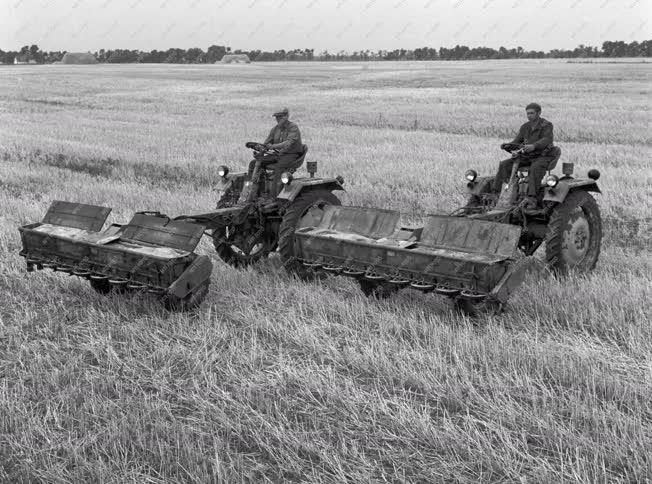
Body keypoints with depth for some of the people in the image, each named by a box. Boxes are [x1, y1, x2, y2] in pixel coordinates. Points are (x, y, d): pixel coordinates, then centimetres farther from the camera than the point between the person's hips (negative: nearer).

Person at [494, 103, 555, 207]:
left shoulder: (546, 125, -6)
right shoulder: (525, 127, 15)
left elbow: (547, 140, -24)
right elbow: (517, 141, 11)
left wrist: (533, 146, -45)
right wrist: (507, 145, -14)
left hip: (543, 156, -6)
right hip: (526, 156, 6)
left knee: (535, 168, -40)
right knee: (504, 164, -12)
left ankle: (532, 198, -47)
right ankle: (495, 192, -16)